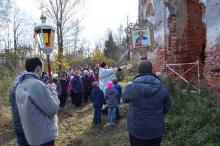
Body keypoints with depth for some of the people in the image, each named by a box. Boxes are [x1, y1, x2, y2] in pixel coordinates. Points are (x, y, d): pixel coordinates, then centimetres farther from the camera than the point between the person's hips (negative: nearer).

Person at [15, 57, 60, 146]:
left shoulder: (20, 86, 4)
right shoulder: (37, 84, -24)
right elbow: (53, 109, -22)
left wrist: (47, 89, 7)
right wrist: (52, 90, -8)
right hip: (44, 136, -8)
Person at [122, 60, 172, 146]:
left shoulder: (131, 86, -18)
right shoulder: (162, 87, -11)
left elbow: (124, 98, 4)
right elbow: (167, 107, 3)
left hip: (137, 130, -1)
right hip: (156, 130, 2)